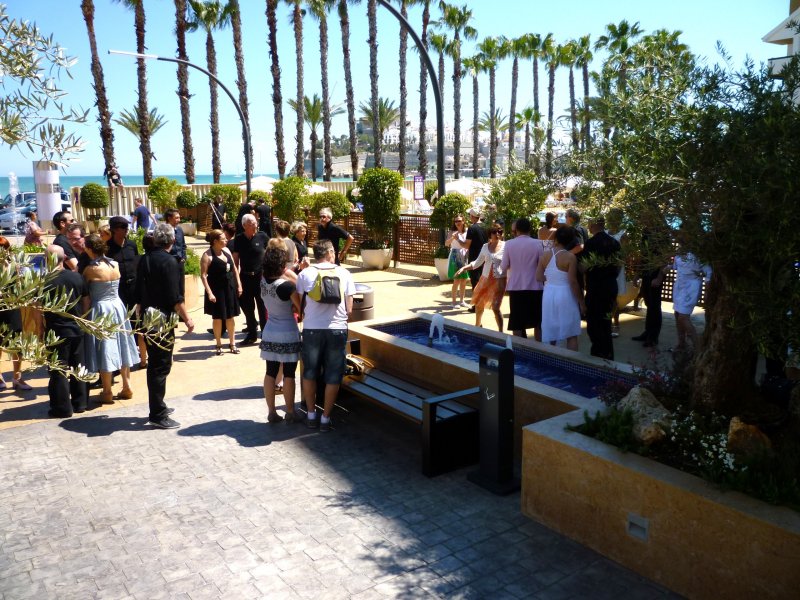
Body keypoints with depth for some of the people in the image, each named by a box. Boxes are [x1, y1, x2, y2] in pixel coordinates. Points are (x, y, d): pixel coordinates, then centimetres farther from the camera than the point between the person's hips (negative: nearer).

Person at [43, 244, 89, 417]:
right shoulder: (77, 277, -2)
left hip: (56, 331, -4)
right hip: (77, 329, 4)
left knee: (58, 370, 5)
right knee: (78, 366, 13)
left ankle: (63, 408, 10)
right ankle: (80, 403, 21)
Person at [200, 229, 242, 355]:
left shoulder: (226, 250, 7)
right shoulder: (208, 255, -12)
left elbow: (234, 268, 14)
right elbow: (203, 275, -15)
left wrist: (239, 285, 9)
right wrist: (209, 293, -20)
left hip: (230, 288, 6)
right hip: (217, 290, -5)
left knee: (230, 317, 11)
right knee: (217, 317, 5)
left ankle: (232, 343, 21)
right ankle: (219, 345, 17)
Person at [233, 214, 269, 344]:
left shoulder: (262, 236, -5)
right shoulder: (239, 239, 0)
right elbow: (236, 258, 3)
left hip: (261, 276, -2)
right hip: (245, 276, 3)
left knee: (262, 306, 5)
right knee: (247, 306, 10)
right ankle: (252, 334, 24)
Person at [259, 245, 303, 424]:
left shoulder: (263, 282, -2)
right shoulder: (286, 286, -21)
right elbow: (301, 309, -15)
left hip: (269, 335, 6)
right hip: (288, 336, -6)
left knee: (270, 373, 10)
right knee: (289, 375, 4)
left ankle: (271, 412, 18)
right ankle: (290, 414, 14)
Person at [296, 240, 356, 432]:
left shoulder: (305, 274, 1)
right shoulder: (344, 273, 2)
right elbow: (349, 309, 3)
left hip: (312, 329, 1)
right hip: (337, 329, -1)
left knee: (309, 374, 17)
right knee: (333, 377, 10)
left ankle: (311, 416, 25)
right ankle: (325, 419, 14)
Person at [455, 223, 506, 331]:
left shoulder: (505, 246, -7)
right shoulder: (485, 247, 5)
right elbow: (477, 262, 13)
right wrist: (463, 268, 4)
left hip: (499, 280, -5)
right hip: (485, 278, 5)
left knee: (495, 308, -11)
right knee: (479, 304, 17)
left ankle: (501, 332, 3)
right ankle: (477, 325, 42)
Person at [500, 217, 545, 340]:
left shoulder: (509, 244, -4)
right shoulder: (537, 243, -5)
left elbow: (503, 267, 0)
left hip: (516, 287, 0)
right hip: (534, 287, 0)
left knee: (517, 322, 7)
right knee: (538, 322, 12)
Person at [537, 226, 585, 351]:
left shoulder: (545, 255, 1)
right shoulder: (570, 257, -13)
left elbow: (539, 277, 1)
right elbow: (572, 282, -15)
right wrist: (581, 302, -7)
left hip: (549, 294, 5)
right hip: (565, 295, -5)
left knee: (550, 335, 14)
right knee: (571, 335, 4)